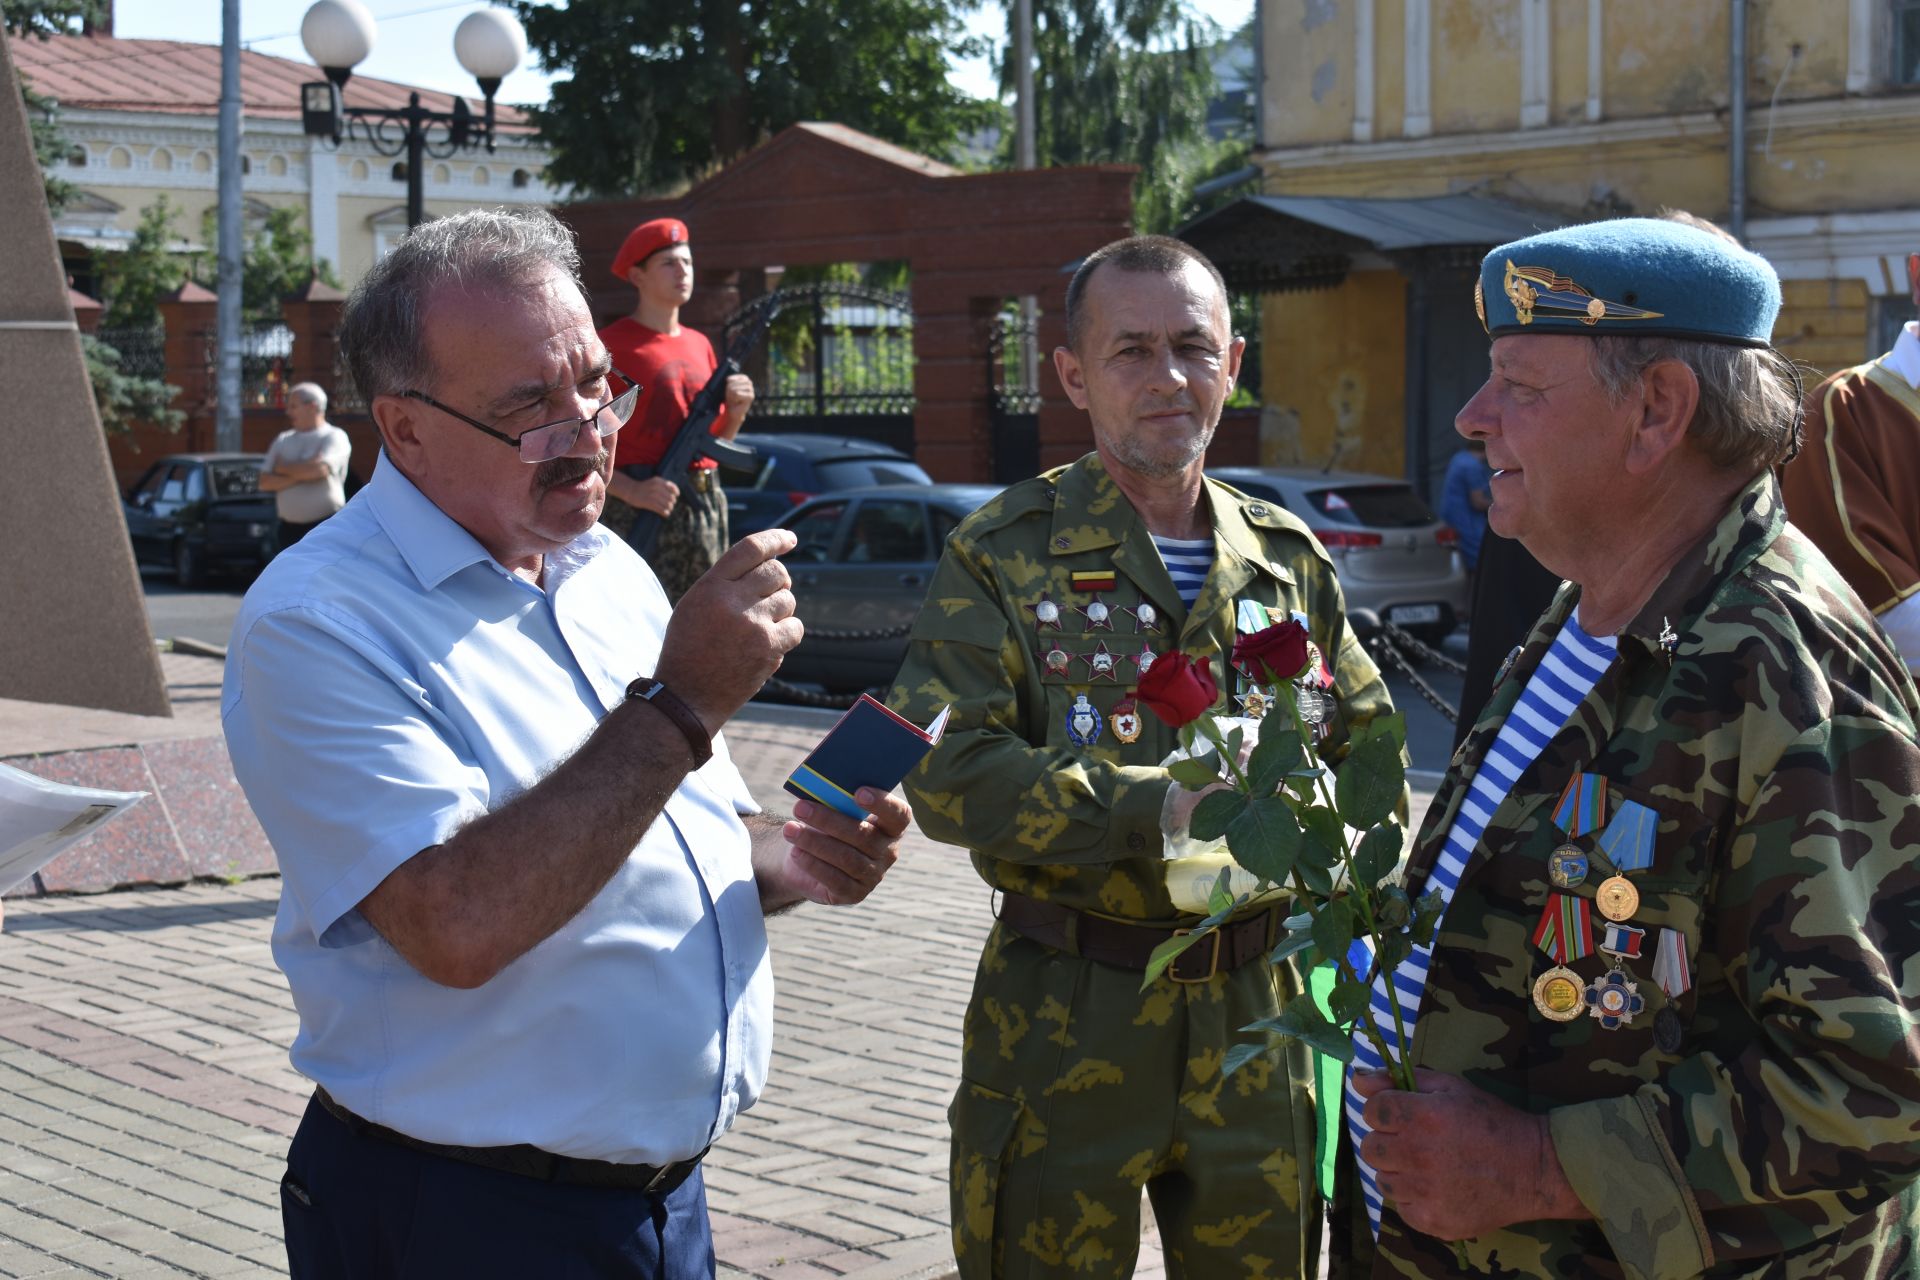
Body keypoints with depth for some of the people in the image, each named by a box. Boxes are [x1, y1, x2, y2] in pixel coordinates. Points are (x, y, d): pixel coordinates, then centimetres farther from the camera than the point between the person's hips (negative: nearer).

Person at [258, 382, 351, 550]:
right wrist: (299, 475, -9)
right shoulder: (283, 440, 14)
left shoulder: (334, 437, -3)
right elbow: (265, 482, 5)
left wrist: (283, 468, -3)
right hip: (290, 528, 6)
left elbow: (318, 469, -20)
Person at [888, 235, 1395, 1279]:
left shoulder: (1287, 558, 8)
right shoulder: (1005, 554, -5)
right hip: (1064, 1019, -4)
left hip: (1254, 1009, 4)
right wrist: (1158, 807, -22)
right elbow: (946, 770, -15)